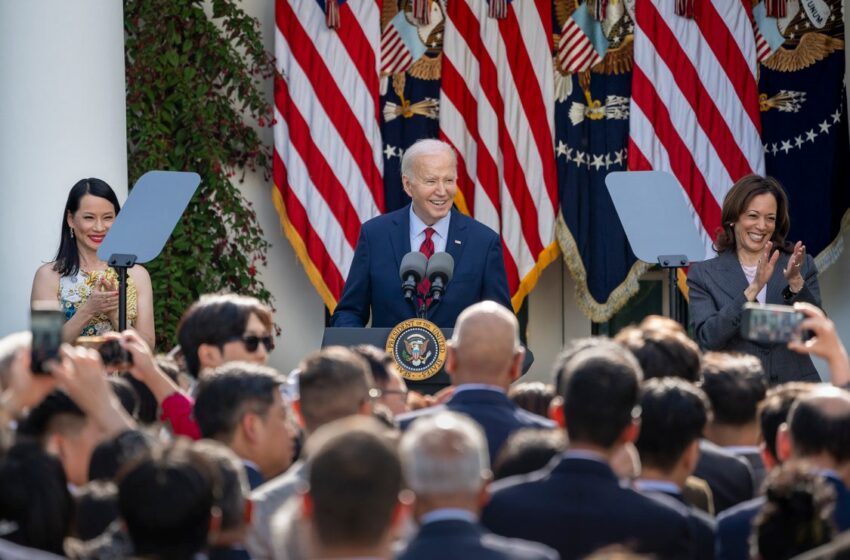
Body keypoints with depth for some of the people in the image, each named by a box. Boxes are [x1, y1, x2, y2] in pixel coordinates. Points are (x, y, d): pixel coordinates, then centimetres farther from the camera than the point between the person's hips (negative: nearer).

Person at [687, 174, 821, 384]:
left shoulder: (802, 265, 10)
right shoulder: (704, 274, 5)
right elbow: (708, 338, -7)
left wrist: (795, 282, -13)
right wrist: (754, 289, -16)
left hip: (795, 388, 1)